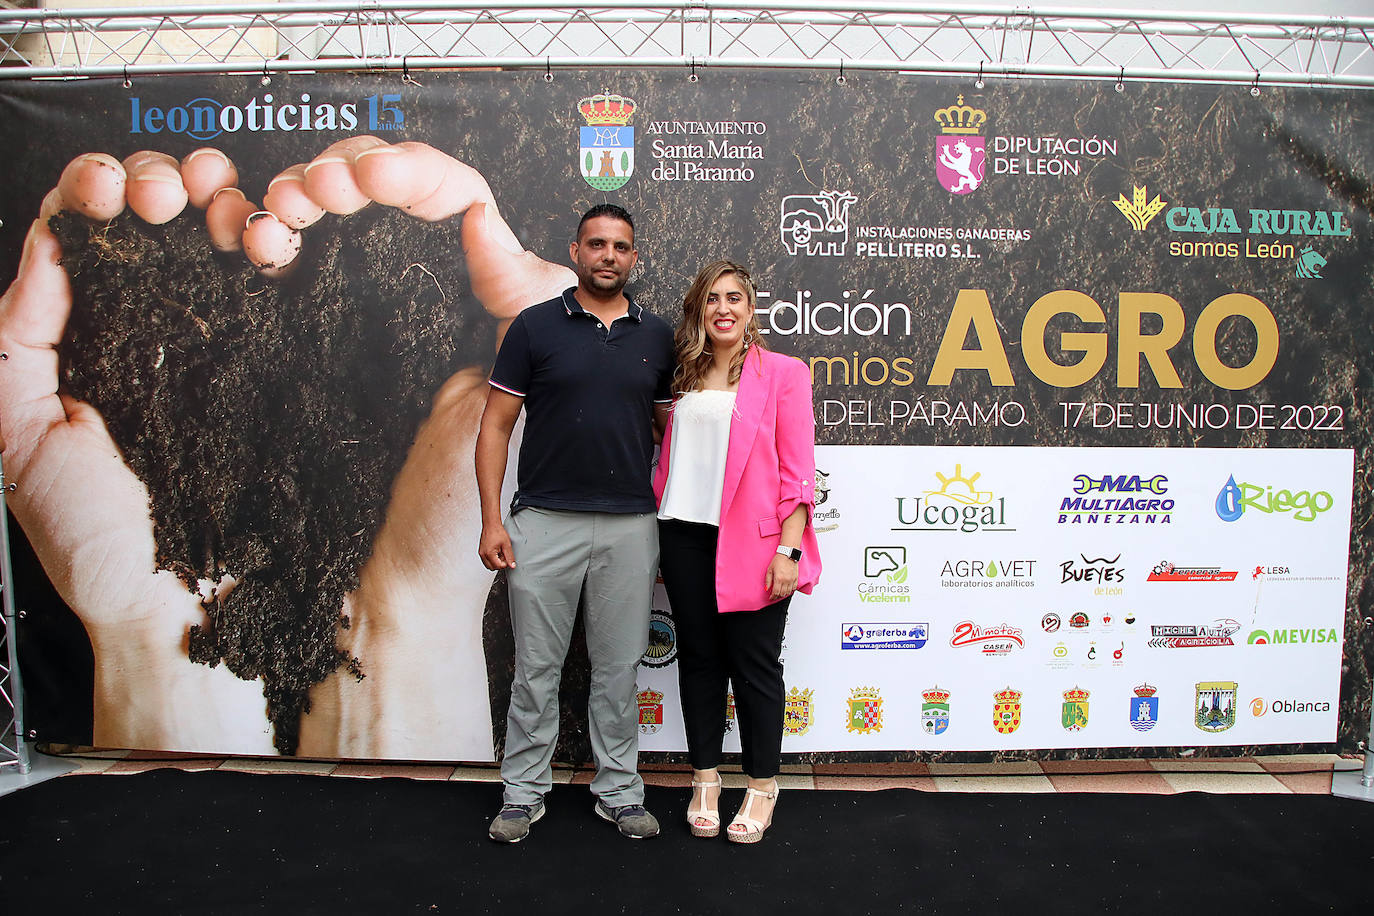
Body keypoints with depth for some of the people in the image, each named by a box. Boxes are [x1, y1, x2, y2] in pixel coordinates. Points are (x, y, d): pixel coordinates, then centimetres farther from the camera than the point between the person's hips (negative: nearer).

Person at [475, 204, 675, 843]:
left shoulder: (657, 336, 8)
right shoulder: (535, 326, 1)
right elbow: (496, 424, 1)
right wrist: (492, 519, -7)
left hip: (630, 526, 2)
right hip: (545, 522, -1)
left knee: (618, 668, 11)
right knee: (536, 667, 8)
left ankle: (619, 791, 27)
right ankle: (524, 793, 25)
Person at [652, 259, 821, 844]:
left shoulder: (782, 374, -1)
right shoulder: (686, 377, 13)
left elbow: (797, 471, -5)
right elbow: (669, 458, 15)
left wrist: (788, 549, -13)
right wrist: (660, 541, 10)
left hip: (751, 540, -4)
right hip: (686, 534, 4)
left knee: (754, 663, 4)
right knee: (699, 657, 11)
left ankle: (762, 787, 21)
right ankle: (705, 779, 26)